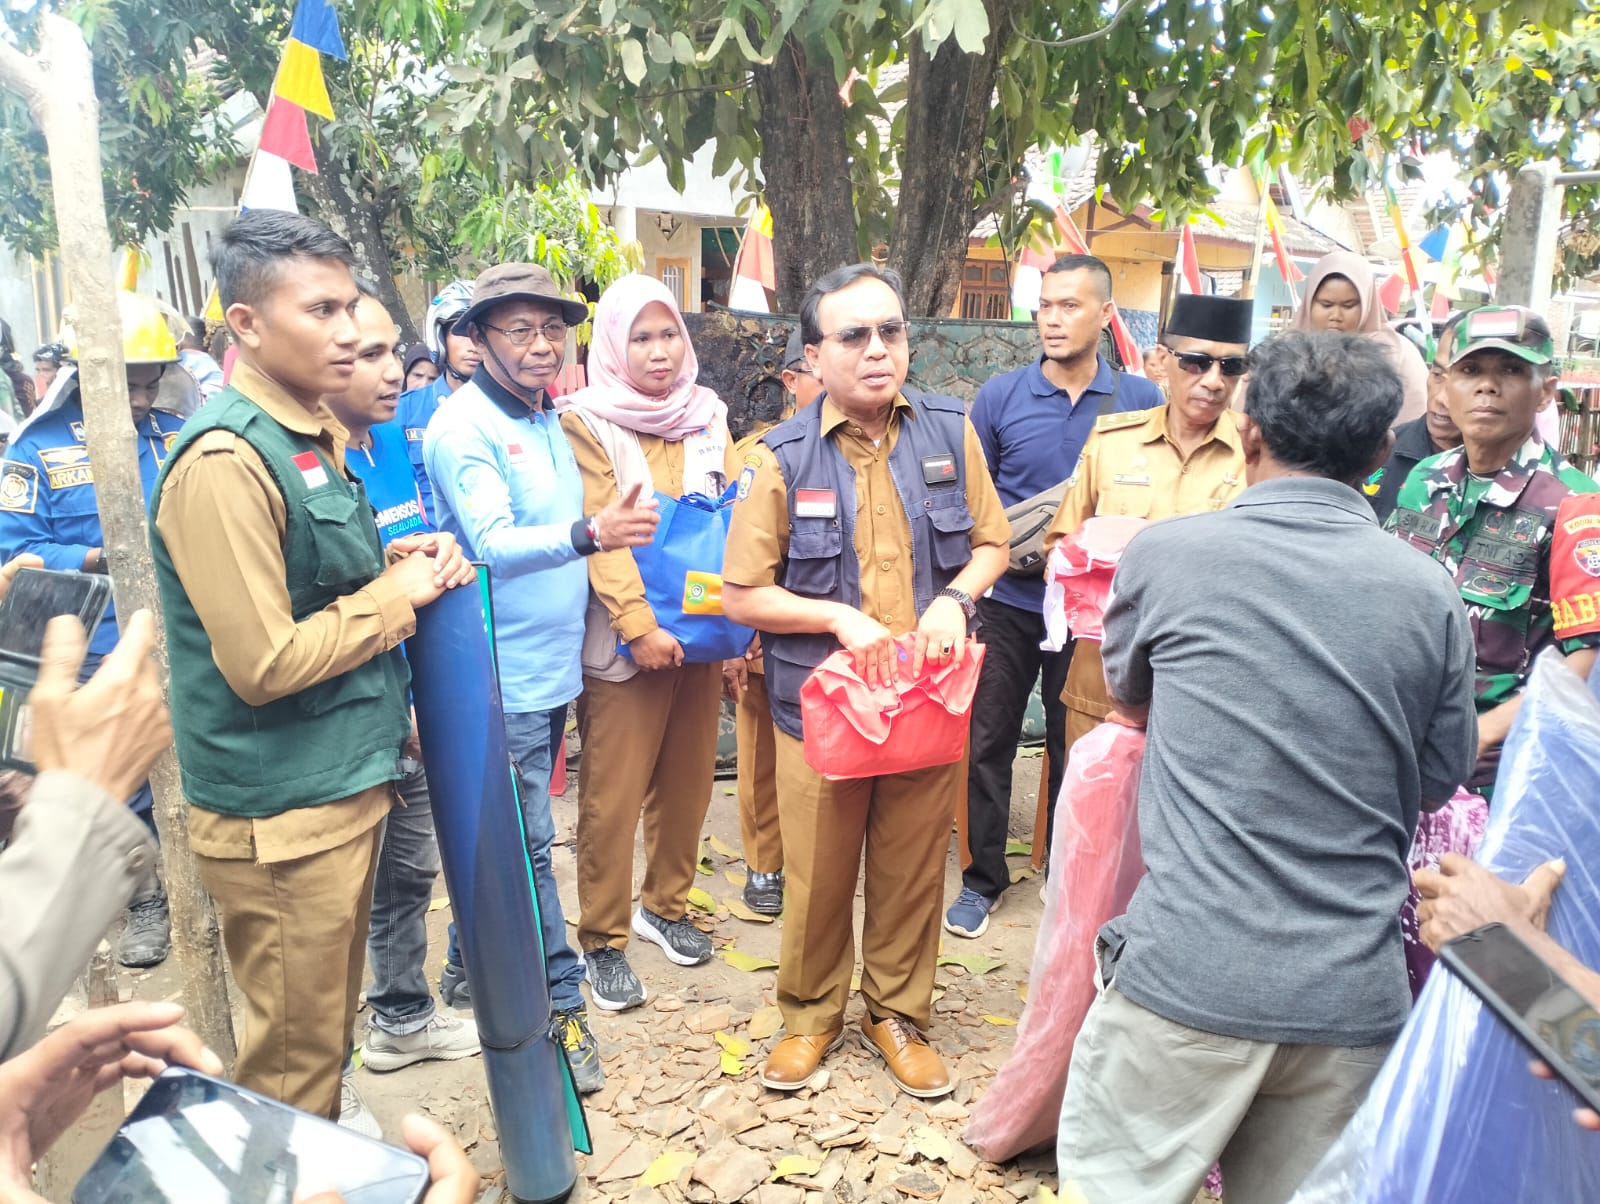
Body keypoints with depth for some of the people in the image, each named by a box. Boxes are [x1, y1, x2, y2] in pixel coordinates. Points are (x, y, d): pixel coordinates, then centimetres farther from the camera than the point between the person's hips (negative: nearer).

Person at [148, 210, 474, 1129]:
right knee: (295, 1052, 9)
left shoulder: (315, 437, 10)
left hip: (347, 778, 9)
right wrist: (396, 595, -14)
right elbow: (264, 664, -25)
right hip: (282, 811, -9)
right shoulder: (225, 462, -21)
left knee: (331, 1018, 25)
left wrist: (400, 564, 1)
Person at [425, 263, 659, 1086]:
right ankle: (561, 1005, 13)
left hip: (554, 668, 8)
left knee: (509, 836, 20)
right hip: (506, 675, -8)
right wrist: (588, 536, -39)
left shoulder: (550, 421, 12)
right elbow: (493, 543, -26)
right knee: (528, 847, 0)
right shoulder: (463, 428, -14)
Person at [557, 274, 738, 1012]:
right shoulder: (586, 423, -4)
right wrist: (641, 626, -20)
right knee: (613, 795, 1)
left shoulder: (708, 417, 10)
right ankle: (602, 940, 16)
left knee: (687, 780, 13)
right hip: (624, 639, -4)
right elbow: (601, 535, -12)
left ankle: (665, 905, 33)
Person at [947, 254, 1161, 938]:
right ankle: (982, 879, 22)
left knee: (1078, 746, 14)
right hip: (1009, 601, 0)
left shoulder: (1140, 401, 0)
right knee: (988, 741, 6)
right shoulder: (1000, 397, -2)